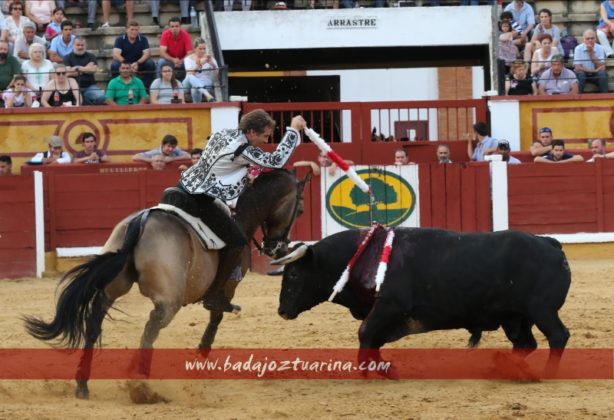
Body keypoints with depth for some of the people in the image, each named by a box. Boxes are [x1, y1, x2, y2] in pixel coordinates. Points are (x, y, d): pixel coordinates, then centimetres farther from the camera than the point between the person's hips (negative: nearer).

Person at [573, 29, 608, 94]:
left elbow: (602, 68, -13)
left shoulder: (600, 48, -6)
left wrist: (591, 53, -20)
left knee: (603, 74, -29)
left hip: (596, 75, 1)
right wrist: (594, 70, -18)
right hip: (584, 73, -1)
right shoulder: (578, 49, -11)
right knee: (580, 74, -33)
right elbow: (577, 68, -15)